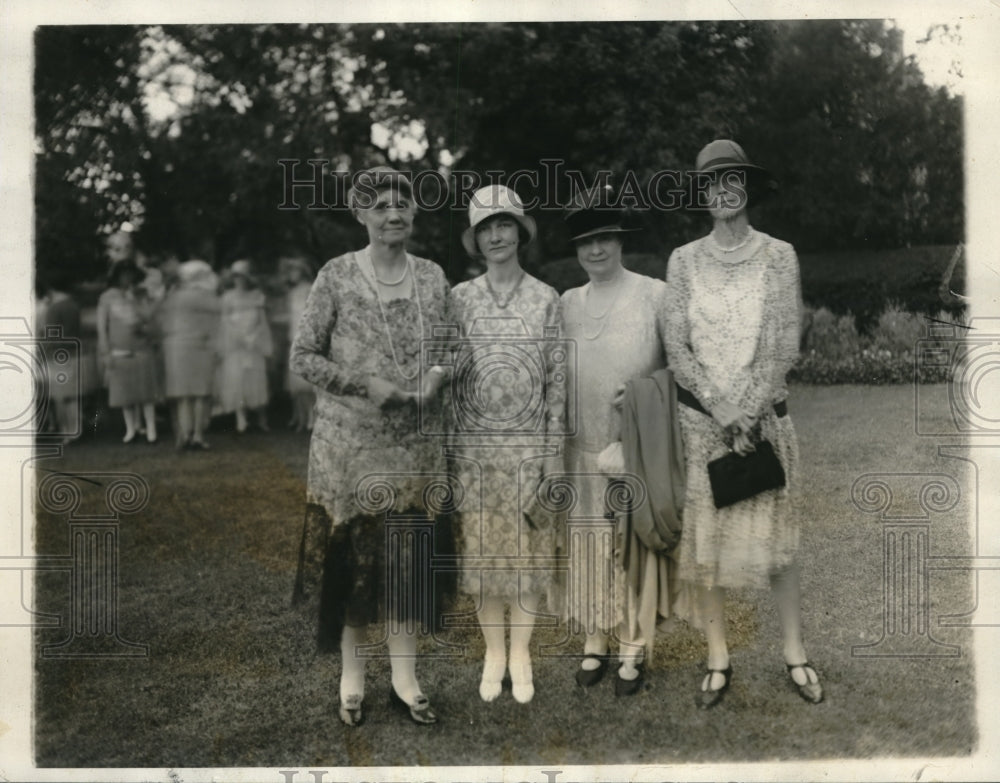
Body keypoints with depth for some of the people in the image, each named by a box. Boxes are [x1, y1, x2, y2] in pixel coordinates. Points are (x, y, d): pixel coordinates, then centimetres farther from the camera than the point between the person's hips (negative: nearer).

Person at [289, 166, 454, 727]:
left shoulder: (433, 276, 5)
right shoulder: (337, 276, -4)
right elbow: (303, 355, -4)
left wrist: (438, 375, -9)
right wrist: (366, 385, -15)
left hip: (418, 444, 3)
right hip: (352, 444, -3)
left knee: (411, 554, 8)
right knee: (353, 554, 4)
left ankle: (406, 676, 22)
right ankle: (352, 676, 21)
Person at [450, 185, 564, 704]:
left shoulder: (545, 298, -1)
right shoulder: (460, 298, 1)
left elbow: (556, 378, 1)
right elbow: (448, 375, 2)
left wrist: (553, 451, -3)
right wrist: (453, 451, -1)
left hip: (528, 444, -1)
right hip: (476, 446, 1)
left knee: (526, 548, 6)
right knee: (483, 549, 7)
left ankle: (521, 654, 22)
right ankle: (493, 653, 24)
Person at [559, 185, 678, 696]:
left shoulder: (655, 295, -4)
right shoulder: (567, 304, 7)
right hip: (583, 449, 3)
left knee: (636, 544, 5)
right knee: (590, 545, 9)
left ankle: (634, 649, 19)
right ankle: (594, 642, 23)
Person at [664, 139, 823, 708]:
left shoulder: (779, 256, 1)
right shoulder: (684, 260, 4)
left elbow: (785, 345, -3)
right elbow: (677, 347, -1)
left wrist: (749, 413, -11)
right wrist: (723, 411, -10)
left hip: (765, 413, -1)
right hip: (702, 416, 1)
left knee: (776, 532, 3)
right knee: (705, 535, 3)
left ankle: (795, 653, 17)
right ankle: (719, 660, 14)